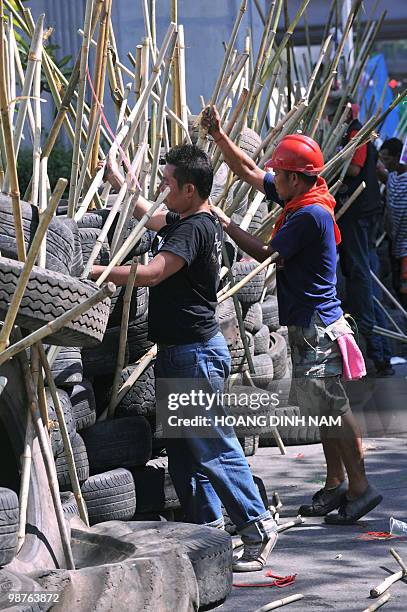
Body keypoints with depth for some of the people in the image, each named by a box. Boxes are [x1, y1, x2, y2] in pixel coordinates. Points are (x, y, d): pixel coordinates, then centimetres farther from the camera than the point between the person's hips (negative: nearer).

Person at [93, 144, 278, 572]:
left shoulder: (195, 228, -19)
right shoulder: (186, 221, 12)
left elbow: (150, 273, -30)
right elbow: (150, 218, 35)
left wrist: (92, 271, -25)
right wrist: (119, 183, 38)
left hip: (195, 354, -11)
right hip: (176, 352, 11)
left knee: (213, 446, -8)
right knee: (182, 448, 13)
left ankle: (257, 525, -3)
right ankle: (208, 528, 18)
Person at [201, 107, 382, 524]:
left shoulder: (309, 214, -20)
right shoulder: (299, 200, 9)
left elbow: (267, 255, -15)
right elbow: (248, 173, 19)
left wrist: (226, 225, -6)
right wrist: (219, 136, 12)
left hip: (316, 328, -10)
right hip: (307, 326, 10)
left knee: (331, 407, -7)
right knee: (323, 407, 14)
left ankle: (360, 486, -4)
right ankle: (335, 484, 21)